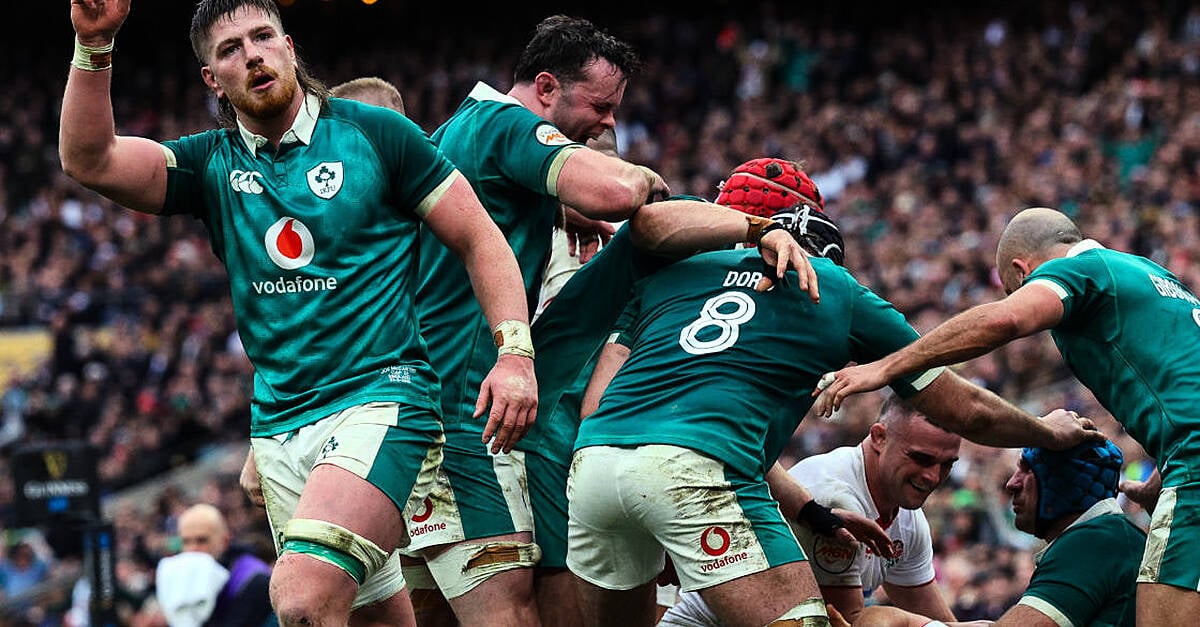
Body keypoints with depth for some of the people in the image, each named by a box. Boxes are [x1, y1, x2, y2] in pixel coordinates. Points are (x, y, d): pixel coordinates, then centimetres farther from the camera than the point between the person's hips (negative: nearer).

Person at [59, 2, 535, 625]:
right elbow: (89, 160, -6)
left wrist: (514, 350, -11)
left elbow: (479, 238, 2)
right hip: (278, 427, 5)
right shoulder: (212, 165, 9)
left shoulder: (375, 133, 0)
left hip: (381, 400, -5)